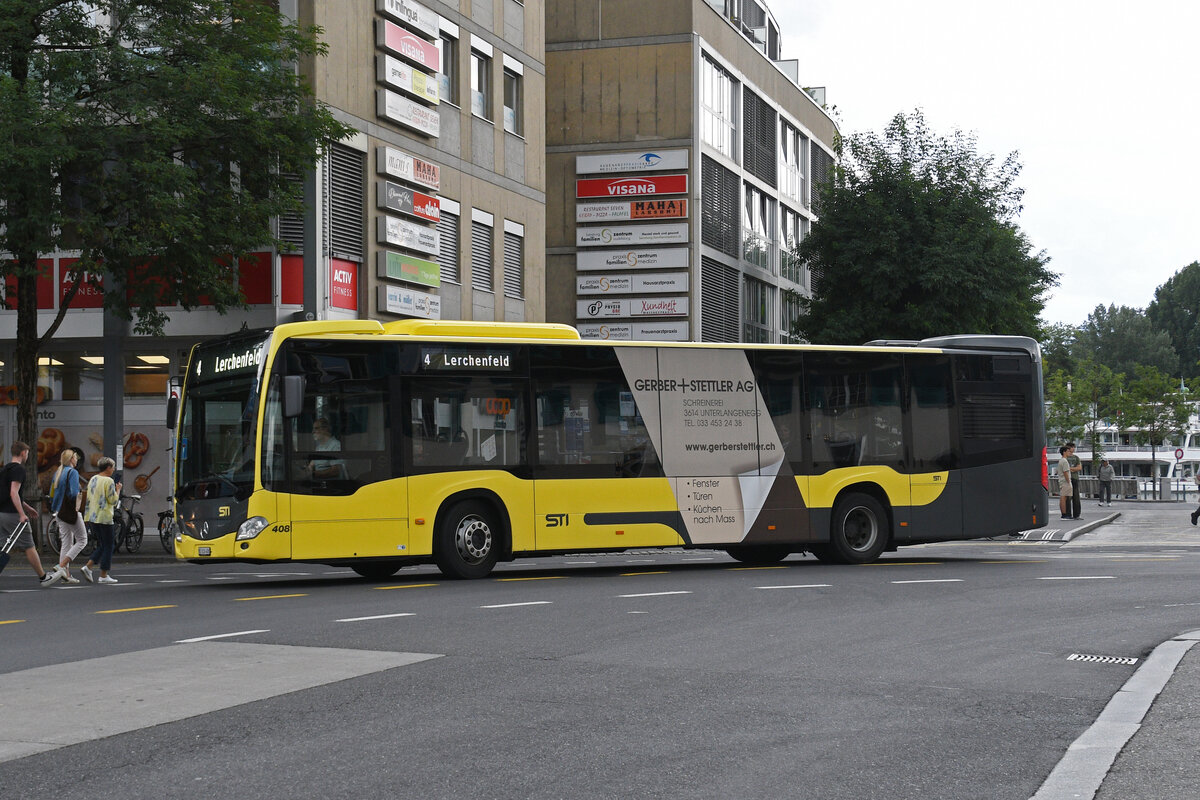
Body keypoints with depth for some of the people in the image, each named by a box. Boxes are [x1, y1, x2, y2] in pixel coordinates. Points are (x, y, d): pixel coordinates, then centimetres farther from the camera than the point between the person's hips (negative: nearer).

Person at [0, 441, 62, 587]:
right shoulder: (18, 469, -12)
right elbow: (13, 493, -23)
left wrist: (27, 507, 33)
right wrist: (22, 514, -24)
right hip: (12, 514, -9)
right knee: (29, 547, 2)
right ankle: (43, 577, 11)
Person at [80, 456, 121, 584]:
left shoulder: (93, 479, 12)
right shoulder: (108, 481, -13)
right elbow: (113, 501, -13)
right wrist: (118, 490, 1)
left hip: (92, 517, 8)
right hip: (104, 517, -8)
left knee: (101, 545, 17)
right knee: (108, 546, 1)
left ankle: (88, 566, 2)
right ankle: (103, 576, 2)